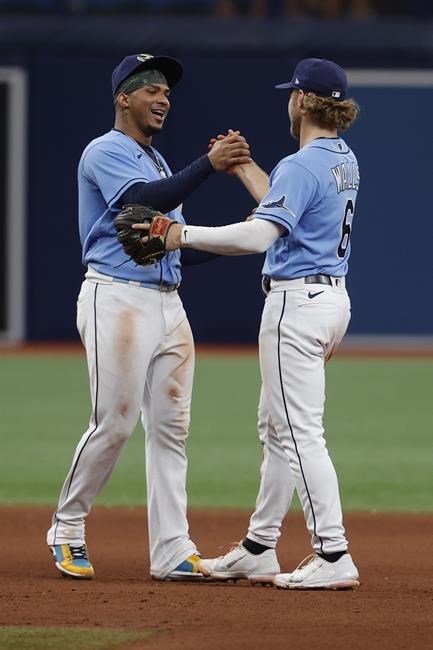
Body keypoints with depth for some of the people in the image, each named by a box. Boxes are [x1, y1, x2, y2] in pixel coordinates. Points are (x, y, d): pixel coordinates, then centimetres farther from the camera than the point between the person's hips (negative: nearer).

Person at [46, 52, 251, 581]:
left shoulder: (156, 161, 23)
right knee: (114, 423, -9)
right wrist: (207, 165, -31)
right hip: (117, 298, -9)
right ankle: (67, 531, 8)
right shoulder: (105, 152, -6)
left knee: (170, 427, 2)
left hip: (167, 299, 9)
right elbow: (147, 201, -24)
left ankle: (172, 552, 0)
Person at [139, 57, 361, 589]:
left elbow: (261, 233, -28)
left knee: (300, 432, -10)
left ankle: (334, 555, -14)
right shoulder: (344, 161, 13)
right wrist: (243, 168, 28)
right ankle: (258, 550, 22)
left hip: (297, 302, -10)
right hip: (332, 298, 10)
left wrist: (185, 236, -21)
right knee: (277, 427, 17)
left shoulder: (302, 165, -18)